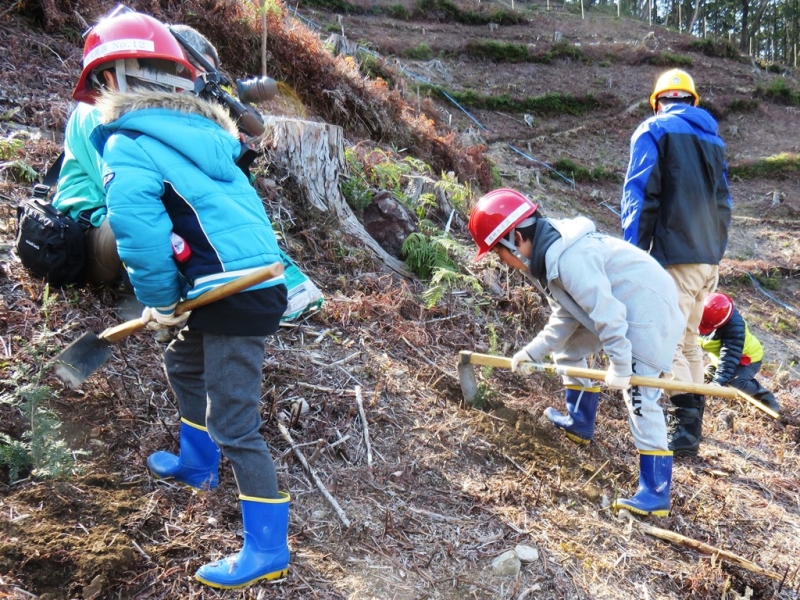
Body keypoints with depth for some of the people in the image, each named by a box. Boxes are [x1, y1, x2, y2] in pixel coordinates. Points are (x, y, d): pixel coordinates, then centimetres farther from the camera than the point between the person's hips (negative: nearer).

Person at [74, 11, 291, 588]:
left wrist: (159, 301, -10)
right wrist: (176, 298, 20)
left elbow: (138, 228, -25)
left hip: (237, 296, -9)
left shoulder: (128, 142, -9)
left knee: (233, 423, -1)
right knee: (184, 365, 30)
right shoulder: (202, 130, 16)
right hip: (259, 279, 9)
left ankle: (268, 551, 10)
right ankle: (198, 464, 51)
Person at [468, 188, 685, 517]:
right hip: (620, 304, 11)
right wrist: (532, 352, 6)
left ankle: (656, 493, -8)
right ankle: (580, 423, 35)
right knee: (568, 349, 20)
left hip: (647, 306, -11)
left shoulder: (569, 258, -28)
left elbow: (606, 312, -28)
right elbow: (565, 317, 10)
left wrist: (618, 366, -23)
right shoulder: (549, 254, 4)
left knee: (639, 394, -13)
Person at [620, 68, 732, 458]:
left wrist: (632, 253, -10)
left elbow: (638, 195, -10)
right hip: (710, 258, 8)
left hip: (676, 256, -8)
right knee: (688, 341, 17)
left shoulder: (654, 130, -2)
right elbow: (724, 202, 22)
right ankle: (692, 421, 22)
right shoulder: (712, 138, 20)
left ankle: (685, 427, -15)